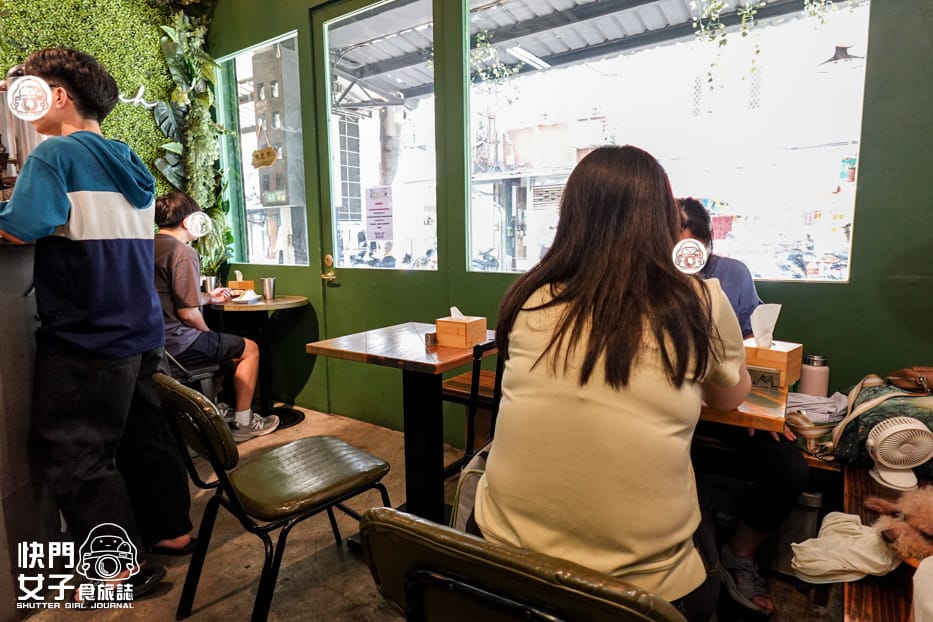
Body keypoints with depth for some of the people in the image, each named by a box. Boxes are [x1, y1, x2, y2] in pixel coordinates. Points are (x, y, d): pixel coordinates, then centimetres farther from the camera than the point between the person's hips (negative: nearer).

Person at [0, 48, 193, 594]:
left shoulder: (56, 153, -11)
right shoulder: (129, 162, 13)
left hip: (87, 336, -8)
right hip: (139, 329, 8)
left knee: (72, 453, 4)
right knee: (145, 435, 17)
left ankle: (127, 566, 11)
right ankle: (172, 530, 30)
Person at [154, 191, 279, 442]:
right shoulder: (184, 252, -18)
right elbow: (187, 313, -21)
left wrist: (209, 297, 22)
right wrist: (208, 334, -3)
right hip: (175, 345, -10)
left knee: (225, 343, 31)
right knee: (249, 348, 6)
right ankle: (242, 423, 13)